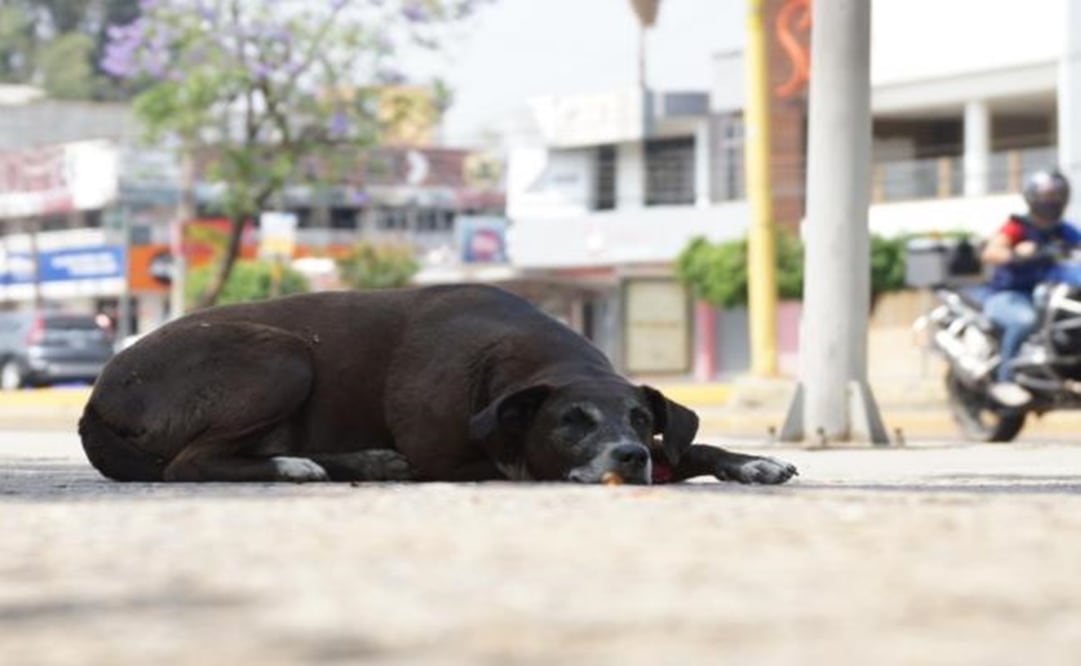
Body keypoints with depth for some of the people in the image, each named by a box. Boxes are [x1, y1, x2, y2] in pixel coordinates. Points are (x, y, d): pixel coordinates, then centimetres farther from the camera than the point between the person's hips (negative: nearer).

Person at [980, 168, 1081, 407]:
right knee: (1024, 319, -38)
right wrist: (1016, 254, -41)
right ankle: (1004, 380, -35)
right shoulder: (1017, 228, -6)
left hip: (1046, 295, 7)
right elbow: (989, 254, -22)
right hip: (1007, 296, -7)